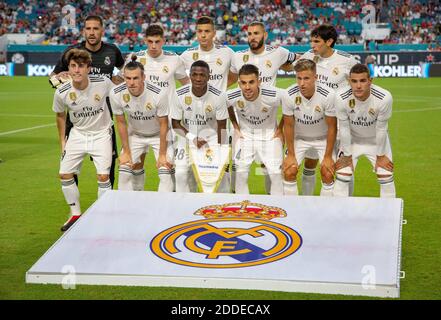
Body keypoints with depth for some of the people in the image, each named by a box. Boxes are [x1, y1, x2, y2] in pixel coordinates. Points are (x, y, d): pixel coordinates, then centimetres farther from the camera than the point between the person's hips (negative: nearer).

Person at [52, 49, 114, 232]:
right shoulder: (62, 93, -17)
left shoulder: (103, 83, -23)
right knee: (64, 174, -1)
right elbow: (60, 116, 4)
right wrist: (62, 141, 9)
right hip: (78, 134, 3)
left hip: (101, 134, -2)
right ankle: (76, 214, 18)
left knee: (103, 176, -13)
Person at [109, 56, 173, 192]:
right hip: (135, 134, 3)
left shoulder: (158, 94, -31)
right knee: (124, 172, -4)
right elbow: (121, 122, -8)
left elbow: (163, 124, -19)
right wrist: (126, 151, -6)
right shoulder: (116, 94, -23)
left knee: (165, 173, -13)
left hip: (158, 135, -2)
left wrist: (162, 154, -15)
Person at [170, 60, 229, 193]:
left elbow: (221, 126, -11)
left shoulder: (218, 96, -20)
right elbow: (176, 124, -7)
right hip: (187, 135, 1)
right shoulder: (179, 95, -18)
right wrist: (192, 139, -19)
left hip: (211, 136, -1)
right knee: (180, 173, -8)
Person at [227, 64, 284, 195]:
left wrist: (280, 128, -7)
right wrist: (236, 127, 1)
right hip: (244, 133, 1)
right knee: (241, 174, -1)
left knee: (276, 174, -5)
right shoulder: (232, 97, -24)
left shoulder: (274, 95, -31)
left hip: (269, 134, -1)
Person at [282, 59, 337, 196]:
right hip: (299, 137, 1)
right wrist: (291, 155, -8)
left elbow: (332, 127, -16)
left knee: (327, 174, -12)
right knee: (289, 172, -10)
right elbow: (289, 125, -11)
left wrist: (328, 156, -14)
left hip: (323, 138, -1)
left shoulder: (328, 95, -28)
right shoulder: (288, 95, -24)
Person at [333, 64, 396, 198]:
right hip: (351, 140, 0)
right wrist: (347, 156, -9)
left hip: (376, 140, 0)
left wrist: (380, 156, -9)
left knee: (386, 177, 1)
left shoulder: (384, 98, -33)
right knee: (342, 176, -4)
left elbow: (381, 129, -20)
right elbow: (344, 128, -18)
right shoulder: (341, 98, -30)